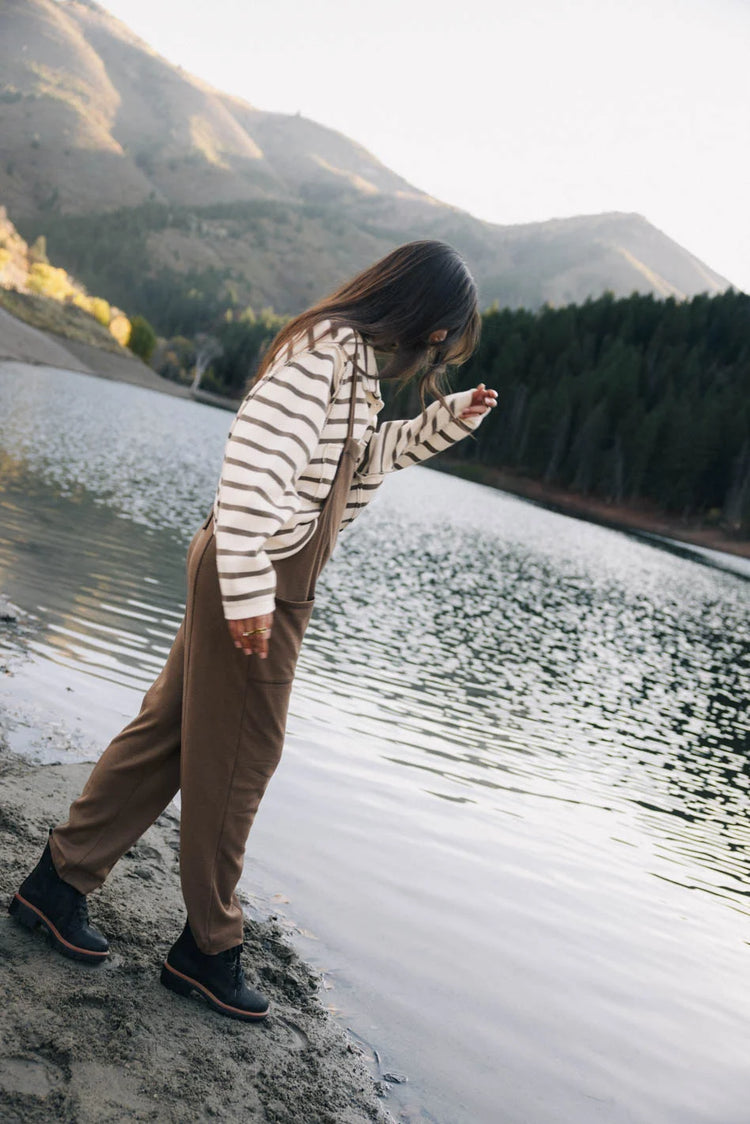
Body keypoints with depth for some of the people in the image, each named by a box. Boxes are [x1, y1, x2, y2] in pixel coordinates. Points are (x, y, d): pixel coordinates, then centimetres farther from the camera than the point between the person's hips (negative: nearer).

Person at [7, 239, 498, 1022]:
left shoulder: (352, 356, 16)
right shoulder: (324, 352, -16)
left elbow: (362, 459, 28)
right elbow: (255, 459, -26)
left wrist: (445, 422, 18)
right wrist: (249, 590, -27)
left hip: (272, 575, 10)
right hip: (257, 578, -10)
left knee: (171, 729, 14)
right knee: (239, 758, 1)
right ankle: (209, 948, 18)